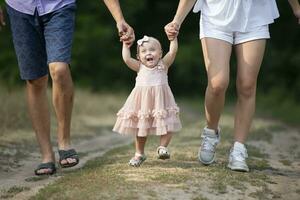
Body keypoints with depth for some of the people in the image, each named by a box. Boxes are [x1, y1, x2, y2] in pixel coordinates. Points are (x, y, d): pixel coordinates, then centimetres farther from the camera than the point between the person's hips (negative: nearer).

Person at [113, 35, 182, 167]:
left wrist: (173, 38, -15)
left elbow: (172, 52, -11)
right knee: (140, 127, 11)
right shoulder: (140, 67, 2)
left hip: (160, 101, -1)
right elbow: (126, 58, -8)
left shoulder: (163, 64, 0)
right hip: (142, 101, 1)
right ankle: (139, 153, 26)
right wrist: (126, 44, -3)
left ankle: (163, 147, 11)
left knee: (167, 125, -10)